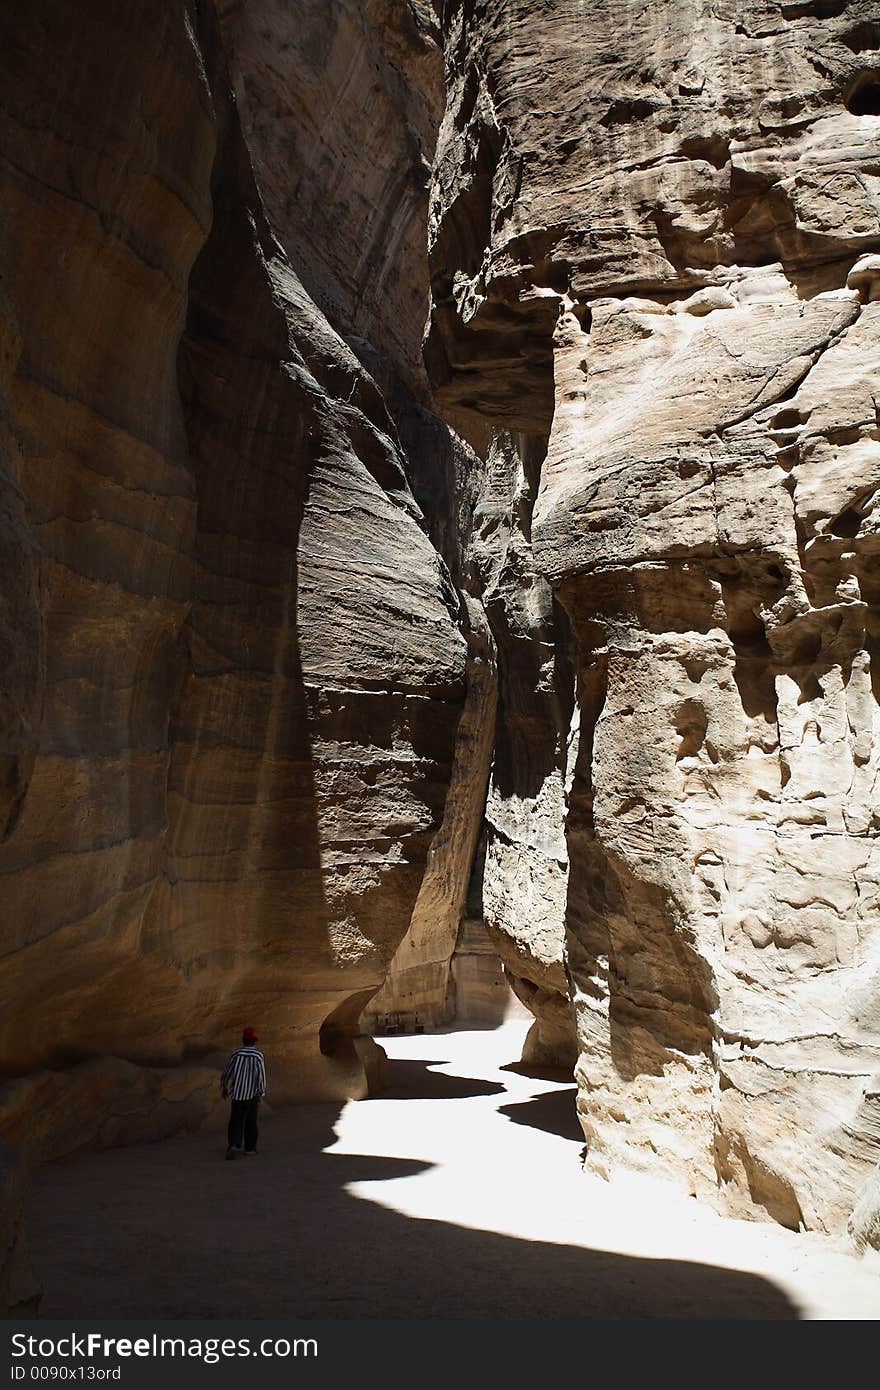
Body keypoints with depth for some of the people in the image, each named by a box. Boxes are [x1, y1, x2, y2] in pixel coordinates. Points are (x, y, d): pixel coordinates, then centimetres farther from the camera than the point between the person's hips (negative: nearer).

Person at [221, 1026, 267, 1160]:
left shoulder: (237, 1053, -4)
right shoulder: (258, 1056, -8)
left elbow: (227, 1071, 3)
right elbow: (261, 1075, -13)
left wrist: (224, 1087, 17)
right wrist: (260, 1094, -8)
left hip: (237, 1093, 0)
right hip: (252, 1094, 0)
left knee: (236, 1121, 7)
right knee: (250, 1122, 12)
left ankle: (234, 1145, -11)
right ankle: (249, 1148, 18)